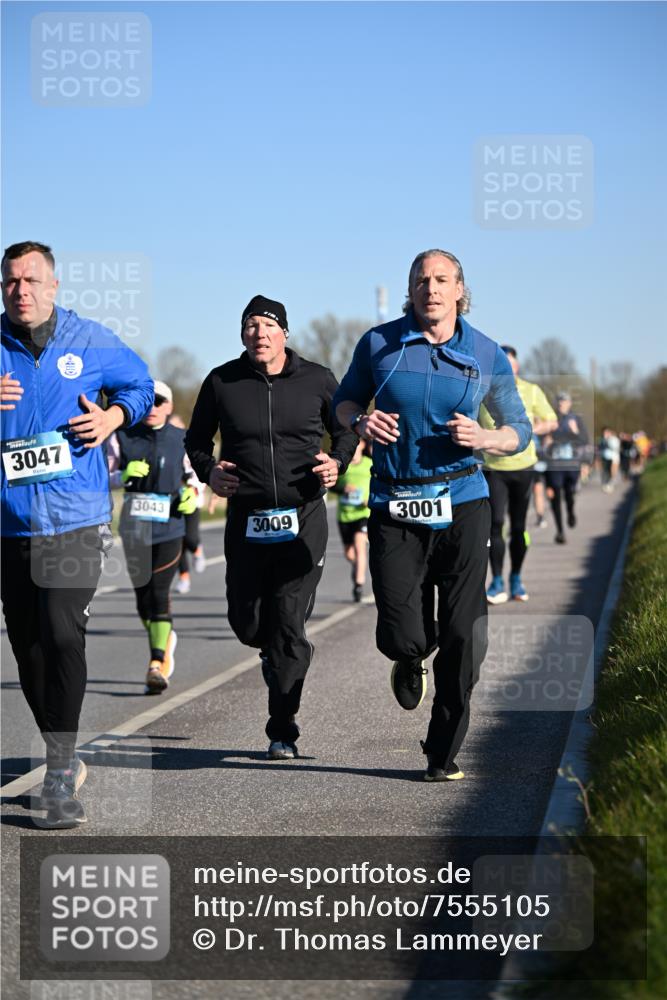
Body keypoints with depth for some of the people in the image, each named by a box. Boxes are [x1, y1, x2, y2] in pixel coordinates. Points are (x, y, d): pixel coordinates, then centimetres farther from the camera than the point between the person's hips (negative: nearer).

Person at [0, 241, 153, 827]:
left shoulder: (90, 341, 4)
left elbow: (138, 383, 20)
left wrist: (112, 417, -1)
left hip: (77, 519, -2)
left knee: (62, 635, -15)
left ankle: (60, 774, -8)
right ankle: (63, 761, 26)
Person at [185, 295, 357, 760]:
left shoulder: (317, 380, 1)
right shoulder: (221, 382, 2)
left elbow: (346, 430, 15)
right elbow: (196, 439, 15)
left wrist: (337, 463, -5)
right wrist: (208, 472, -4)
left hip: (303, 518, -2)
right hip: (246, 519, 2)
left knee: (290, 624, -7)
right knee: (246, 622, 5)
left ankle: (283, 731, 1)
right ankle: (274, 650, 44)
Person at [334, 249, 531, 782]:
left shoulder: (487, 356, 4)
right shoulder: (379, 344, 3)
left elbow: (520, 429, 12)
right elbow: (345, 399, 18)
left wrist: (484, 438, -10)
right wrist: (360, 422, -6)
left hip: (462, 503, 1)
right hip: (394, 508, 0)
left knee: (464, 638, -3)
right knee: (402, 637, -8)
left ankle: (444, 753, 14)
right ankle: (410, 662, 32)